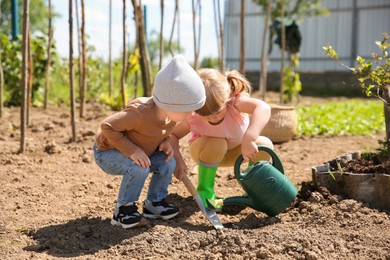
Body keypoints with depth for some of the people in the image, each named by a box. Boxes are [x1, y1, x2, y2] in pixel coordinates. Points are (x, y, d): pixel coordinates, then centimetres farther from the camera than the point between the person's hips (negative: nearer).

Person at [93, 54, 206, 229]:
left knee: (168, 162, -9)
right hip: (107, 152, -7)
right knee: (139, 168, -32)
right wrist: (131, 150, -37)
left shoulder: (171, 113, -13)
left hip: (137, 152, 7)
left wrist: (165, 141, -14)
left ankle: (154, 203, 10)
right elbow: (107, 126, -34)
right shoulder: (140, 113, -39)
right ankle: (124, 209, -12)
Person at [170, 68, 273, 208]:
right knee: (216, 144, -37)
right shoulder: (192, 118, -32)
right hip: (204, 151, -1)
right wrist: (177, 160, -38)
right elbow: (172, 135, -20)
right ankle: (204, 191, -14)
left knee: (265, 145, -25)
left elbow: (263, 108, -56)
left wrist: (248, 139, -70)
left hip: (234, 152, 2)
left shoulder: (234, 102, -38)